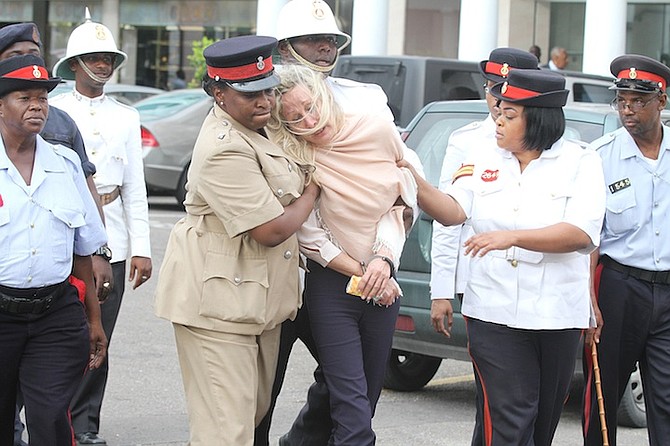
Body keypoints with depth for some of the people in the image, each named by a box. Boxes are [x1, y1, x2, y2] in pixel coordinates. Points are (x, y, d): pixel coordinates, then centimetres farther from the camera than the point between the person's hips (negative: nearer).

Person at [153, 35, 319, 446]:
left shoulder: (256, 129, 10)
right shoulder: (225, 150, -22)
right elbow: (272, 230, -21)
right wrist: (312, 192, -4)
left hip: (257, 300, 11)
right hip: (218, 301, -11)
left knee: (254, 413, 16)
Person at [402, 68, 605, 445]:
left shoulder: (581, 162, -1)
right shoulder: (485, 163, 10)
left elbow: (582, 233, -15)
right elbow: (452, 211, -2)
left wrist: (513, 237, -25)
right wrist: (414, 183, -18)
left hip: (558, 314, -1)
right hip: (495, 313, 1)